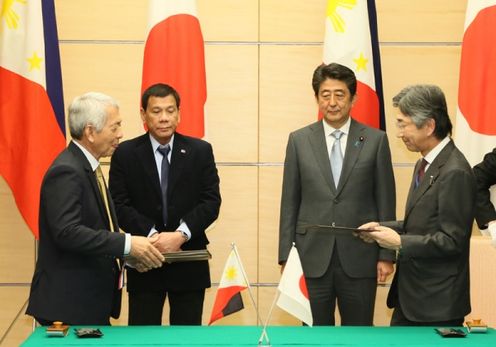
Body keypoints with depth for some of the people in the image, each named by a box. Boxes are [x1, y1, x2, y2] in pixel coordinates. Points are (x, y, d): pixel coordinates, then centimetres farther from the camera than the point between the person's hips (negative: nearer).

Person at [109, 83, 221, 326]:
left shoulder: (200, 151, 4)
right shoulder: (125, 153, 2)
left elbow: (211, 201, -1)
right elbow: (119, 205, -4)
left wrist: (181, 234, -16)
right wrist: (152, 235, -18)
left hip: (189, 262, 1)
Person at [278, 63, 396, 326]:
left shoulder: (375, 140, 1)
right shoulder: (299, 141, 4)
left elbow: (386, 201, 3)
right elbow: (289, 202, 6)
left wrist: (386, 255, 0)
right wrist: (286, 255, 2)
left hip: (359, 257, -1)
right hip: (312, 257, 1)